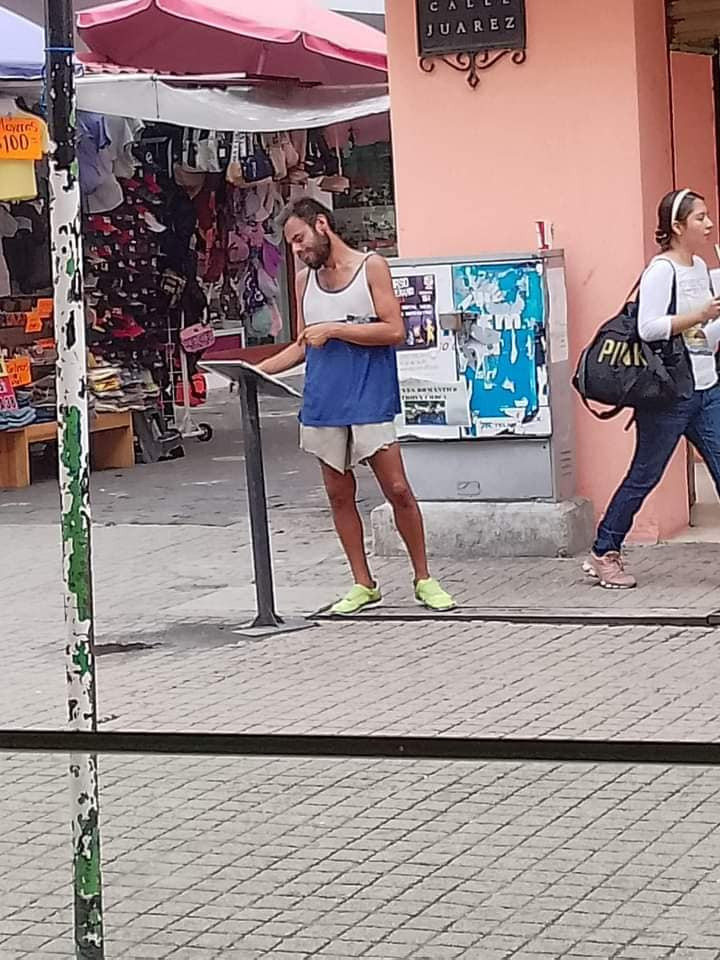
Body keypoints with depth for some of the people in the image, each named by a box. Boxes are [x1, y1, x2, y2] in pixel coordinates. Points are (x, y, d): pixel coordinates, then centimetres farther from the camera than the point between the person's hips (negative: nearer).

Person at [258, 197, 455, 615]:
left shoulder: (371, 267, -2)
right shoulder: (305, 281, 12)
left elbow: (394, 330, -11)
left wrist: (333, 330, -15)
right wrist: (257, 371, 5)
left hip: (370, 401, -5)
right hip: (323, 404, 5)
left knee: (397, 489, -4)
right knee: (339, 494, 7)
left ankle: (424, 578, 8)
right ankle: (363, 584, 16)